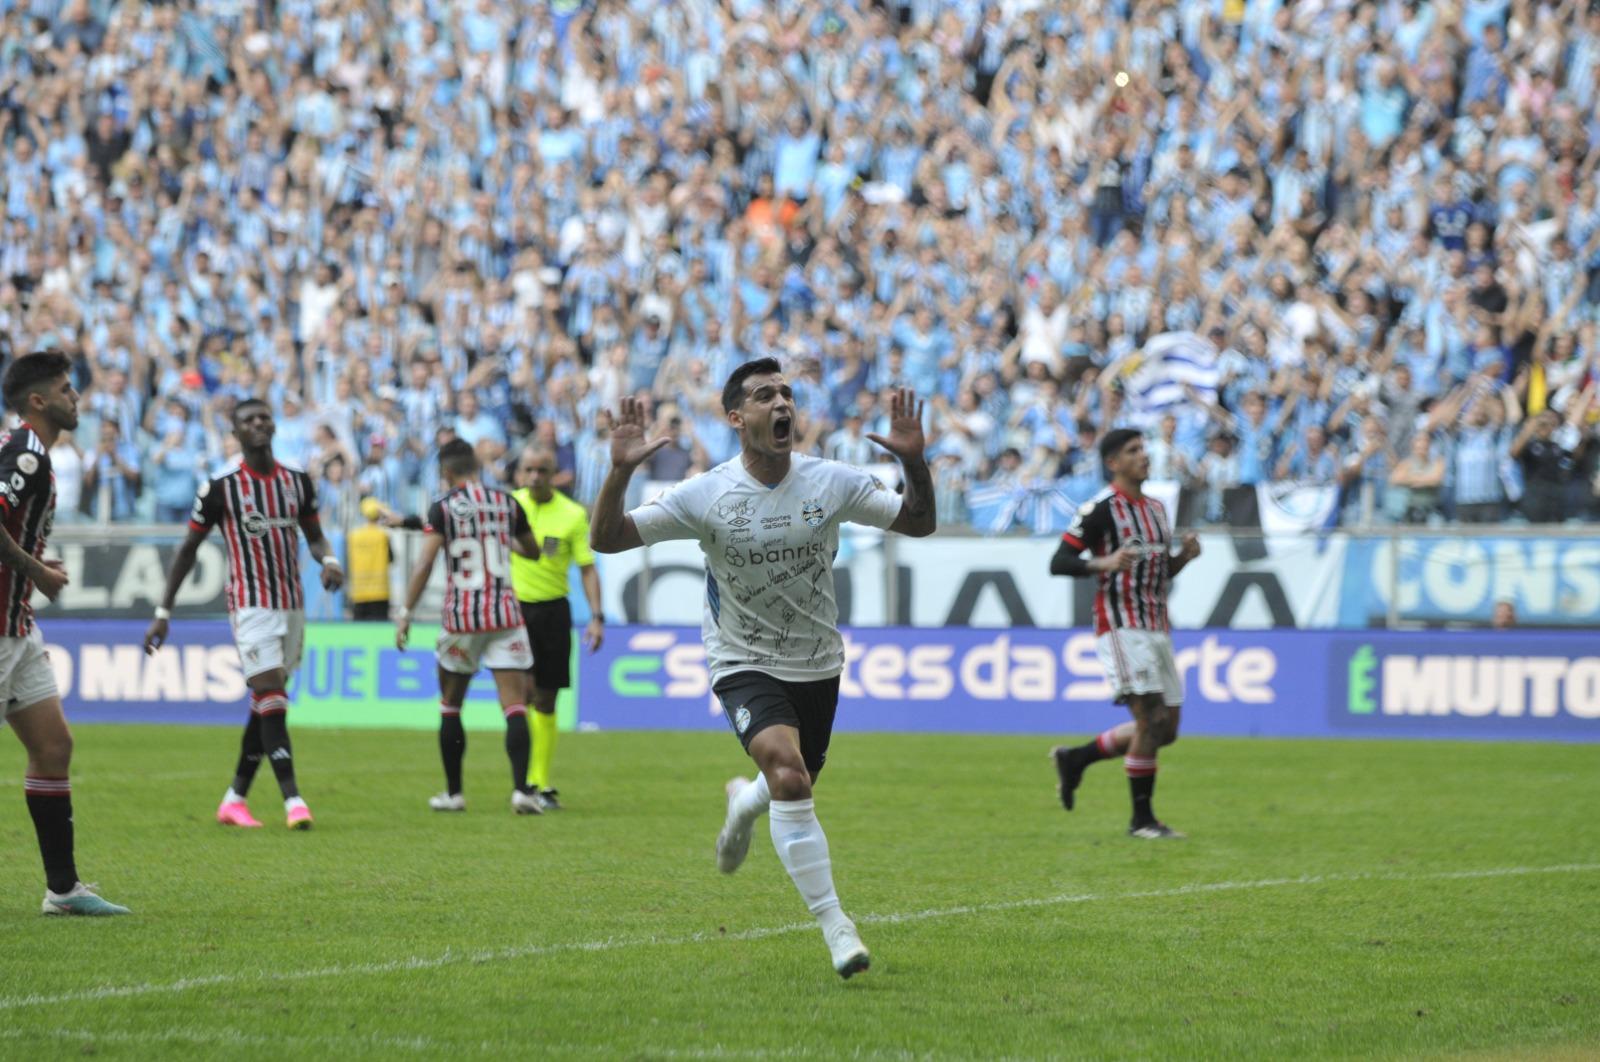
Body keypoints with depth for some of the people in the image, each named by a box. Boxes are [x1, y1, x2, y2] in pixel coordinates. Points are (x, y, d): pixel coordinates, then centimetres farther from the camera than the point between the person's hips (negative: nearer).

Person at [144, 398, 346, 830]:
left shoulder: (297, 482, 7)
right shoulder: (220, 488, -6)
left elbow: (315, 536, 17)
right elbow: (188, 549, 0)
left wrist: (329, 560, -8)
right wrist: (163, 612, -1)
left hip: (292, 604, 5)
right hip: (251, 605, -5)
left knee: (265, 705, 8)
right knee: (271, 700, -16)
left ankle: (235, 799, 18)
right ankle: (293, 801, -19)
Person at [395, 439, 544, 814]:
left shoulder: (443, 507, -2)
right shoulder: (506, 503, 7)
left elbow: (425, 563, -11)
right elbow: (533, 551, 23)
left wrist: (405, 612, -9)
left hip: (461, 616, -1)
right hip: (504, 614, 2)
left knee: (450, 706, 14)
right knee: (514, 705, -3)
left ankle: (453, 793, 18)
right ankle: (521, 789, -17)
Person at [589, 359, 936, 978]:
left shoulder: (832, 483, -9)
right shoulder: (706, 495, -15)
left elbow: (918, 523, -2)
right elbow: (605, 539, -16)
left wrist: (914, 462, -20)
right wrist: (620, 473, -33)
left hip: (817, 666, 4)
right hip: (743, 665, -4)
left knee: (792, 788, 17)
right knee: (789, 774, -27)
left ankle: (743, 802, 56)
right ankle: (834, 926, -23)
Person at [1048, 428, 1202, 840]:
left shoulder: (1156, 508, 16)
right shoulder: (1102, 508, -8)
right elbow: (1058, 563, -12)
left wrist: (1184, 556, 4)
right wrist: (1103, 563, -27)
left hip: (1156, 630, 8)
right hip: (1122, 627, -8)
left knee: (1166, 729, 7)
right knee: (1152, 718, -14)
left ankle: (1075, 759, 23)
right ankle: (1142, 820, -4)